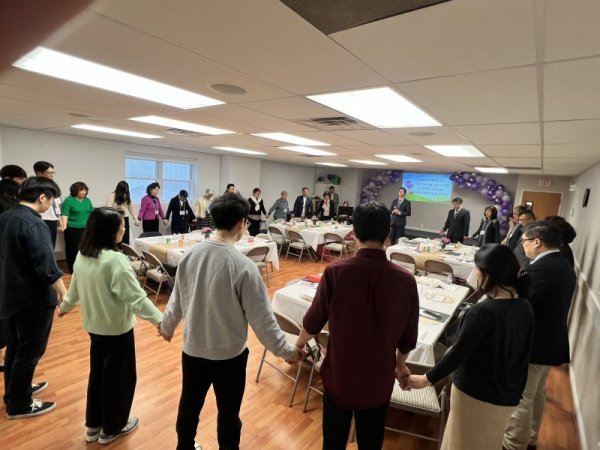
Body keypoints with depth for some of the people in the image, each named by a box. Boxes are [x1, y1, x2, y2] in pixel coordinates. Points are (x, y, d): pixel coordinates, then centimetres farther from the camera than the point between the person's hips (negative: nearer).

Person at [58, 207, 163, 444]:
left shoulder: (82, 256, -1)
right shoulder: (115, 260, -27)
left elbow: (75, 287, 14)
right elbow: (136, 297, -29)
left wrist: (65, 307, 32)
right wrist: (160, 319, -27)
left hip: (94, 325, 8)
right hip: (117, 329, -8)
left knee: (98, 374, 24)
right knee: (118, 378, 13)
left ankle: (93, 425, 41)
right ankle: (112, 428, 32)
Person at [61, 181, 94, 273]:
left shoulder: (87, 200, 12)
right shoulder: (68, 200, -4)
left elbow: (92, 213, 17)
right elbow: (64, 214, -11)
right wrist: (64, 225, -23)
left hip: (86, 229, 5)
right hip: (72, 229, -4)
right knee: (72, 249, 3)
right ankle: (73, 269, 11)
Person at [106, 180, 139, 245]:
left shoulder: (127, 196, 10)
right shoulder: (112, 196, -6)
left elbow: (131, 208, 13)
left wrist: (135, 219, 7)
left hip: (125, 220, 5)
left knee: (125, 239, 6)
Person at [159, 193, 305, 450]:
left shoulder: (190, 255, -8)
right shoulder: (242, 265, -24)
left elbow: (177, 300, 5)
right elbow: (261, 317, -19)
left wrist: (166, 327, 24)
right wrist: (286, 351, -7)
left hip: (192, 348, 6)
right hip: (228, 353, -5)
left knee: (189, 403, 26)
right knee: (228, 412, 16)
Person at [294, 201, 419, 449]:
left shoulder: (336, 271, -23)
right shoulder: (405, 280, -16)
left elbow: (314, 320, -9)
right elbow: (408, 336, -3)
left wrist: (298, 343, 12)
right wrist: (400, 364, 18)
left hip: (340, 373, -1)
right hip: (379, 378, 2)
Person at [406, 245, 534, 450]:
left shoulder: (483, 311, -28)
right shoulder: (525, 308, -6)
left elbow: (459, 352, -24)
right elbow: (519, 353, 5)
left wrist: (426, 379, -13)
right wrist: (516, 388, 20)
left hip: (475, 394, -6)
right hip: (507, 395, 7)